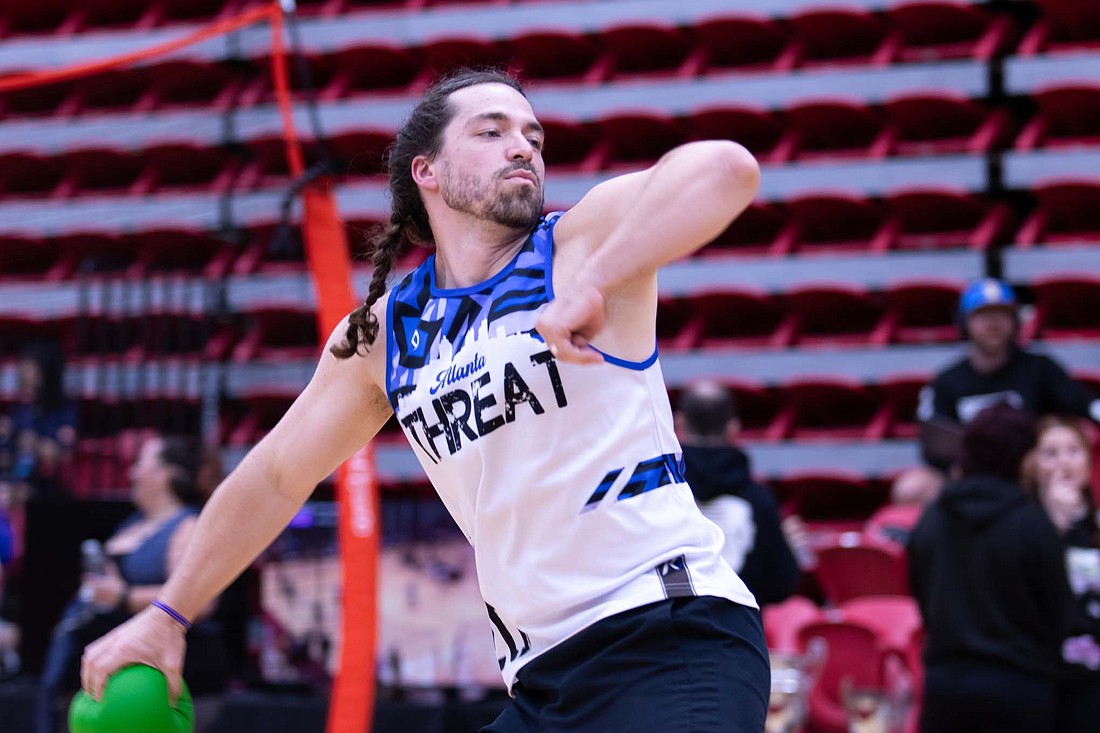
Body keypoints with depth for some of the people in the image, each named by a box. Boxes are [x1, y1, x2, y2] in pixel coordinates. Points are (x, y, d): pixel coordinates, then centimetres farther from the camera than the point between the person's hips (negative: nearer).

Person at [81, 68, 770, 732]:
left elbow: (726, 169, -24)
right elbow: (275, 478, 25)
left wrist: (592, 283, -33)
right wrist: (166, 616, 29)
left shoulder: (584, 240, -3)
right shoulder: (379, 332, 13)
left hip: (672, 641, -6)